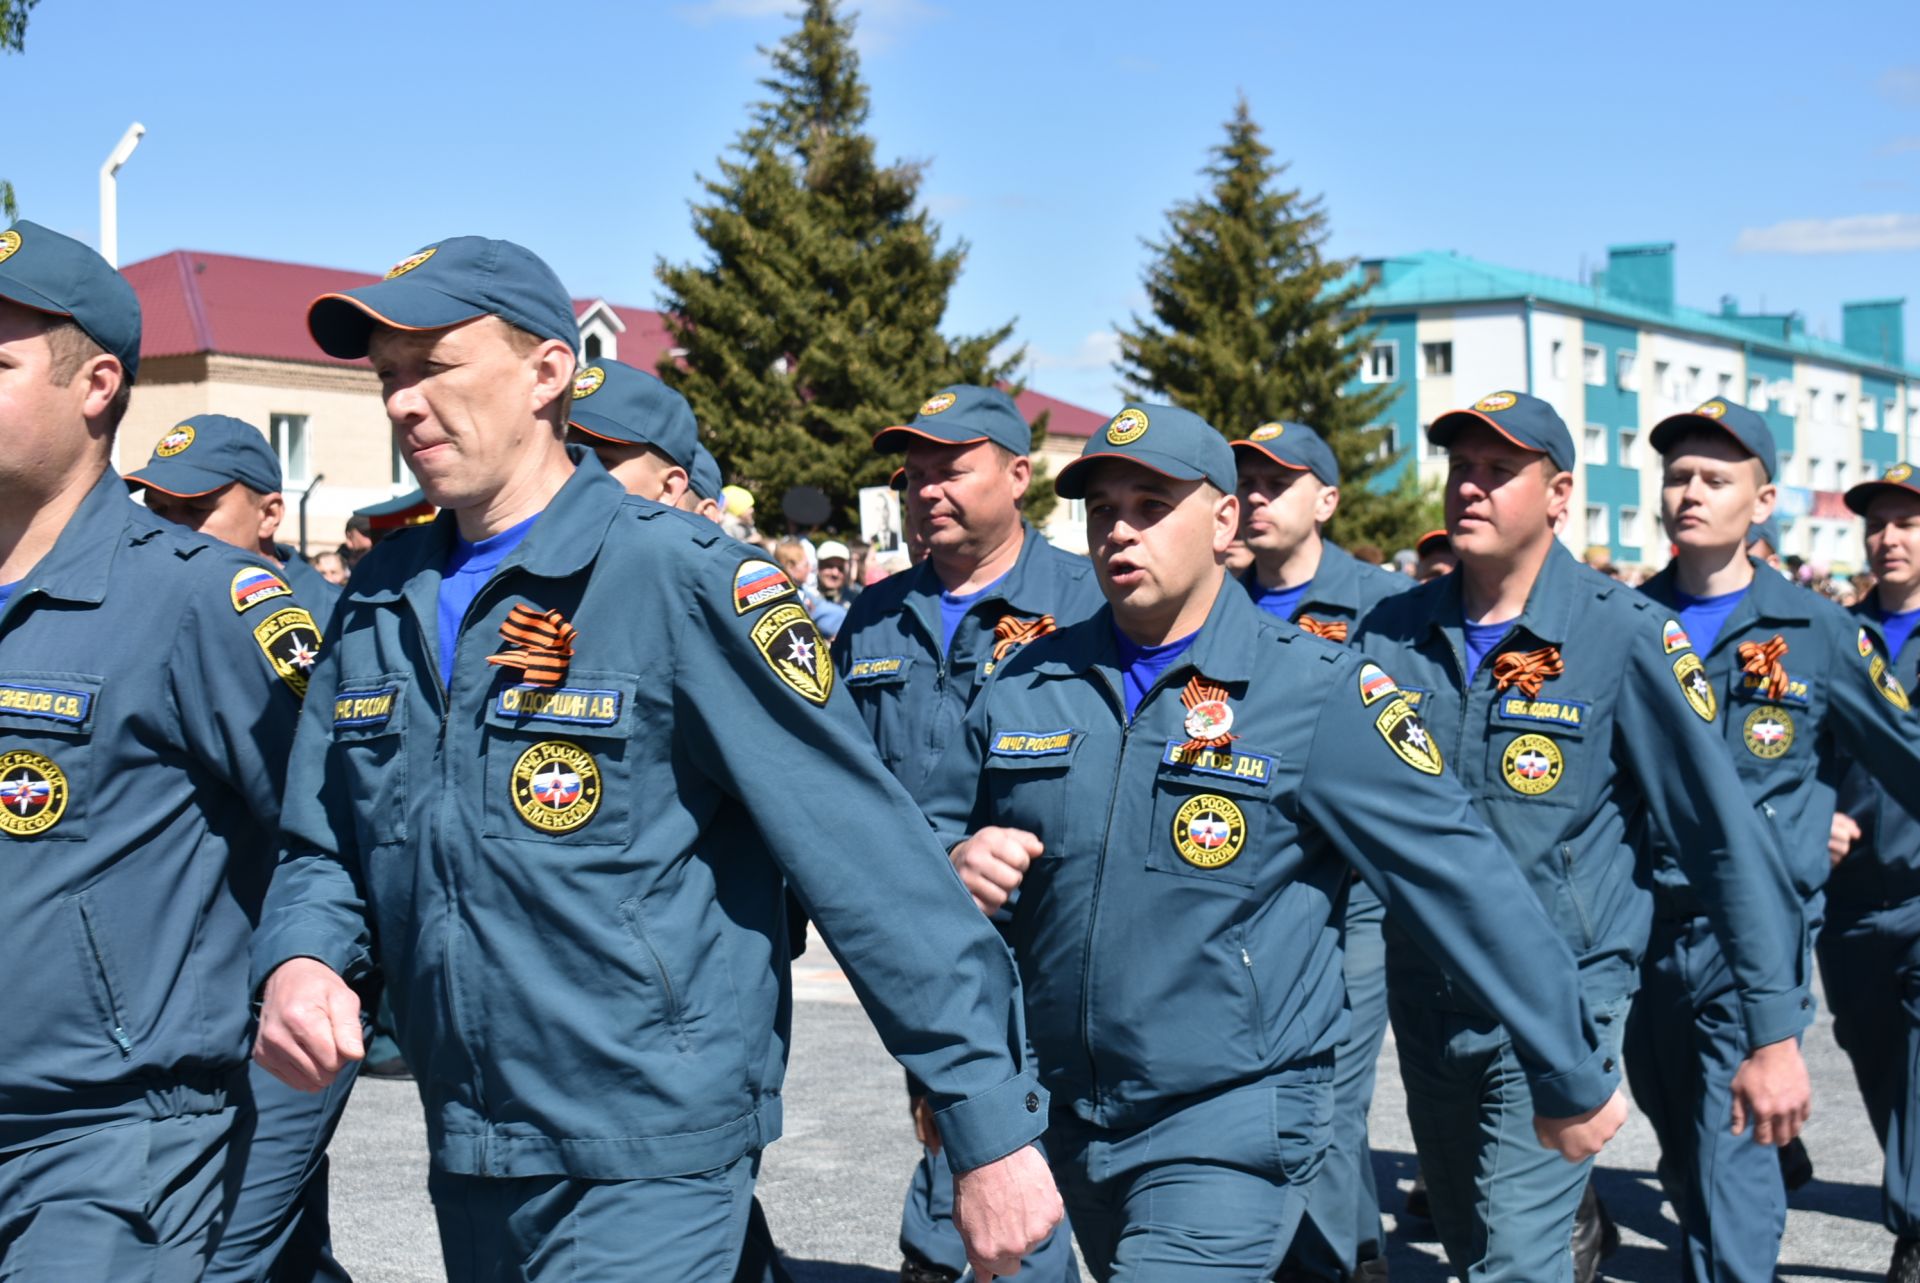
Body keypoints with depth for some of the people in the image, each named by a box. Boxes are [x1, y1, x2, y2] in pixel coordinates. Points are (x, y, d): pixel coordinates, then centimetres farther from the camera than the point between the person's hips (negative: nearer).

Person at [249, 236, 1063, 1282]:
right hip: (466, 1164, 7)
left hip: (649, 1175, -7)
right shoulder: (382, 597, 6)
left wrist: (994, 1128, -16)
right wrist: (298, 961, -7)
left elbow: (873, 864, -16)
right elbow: (322, 847, 15)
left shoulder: (682, 581, -14)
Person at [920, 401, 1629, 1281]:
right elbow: (932, 834, 14)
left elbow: (1465, 881, -7)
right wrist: (956, 863, -11)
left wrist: (1574, 1078, -4)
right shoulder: (1027, 682, 3)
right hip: (1066, 1118, 6)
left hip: (1234, 1132, -5)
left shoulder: (1319, 693, -9)